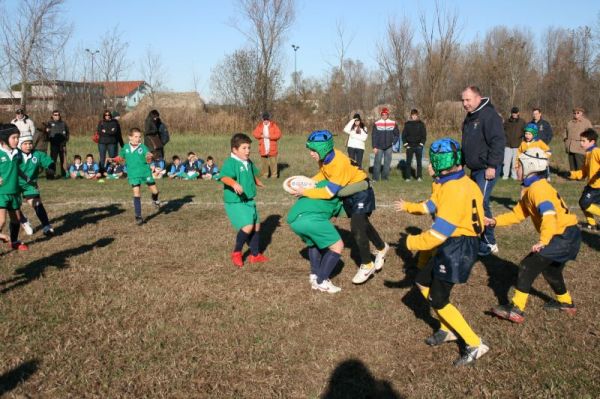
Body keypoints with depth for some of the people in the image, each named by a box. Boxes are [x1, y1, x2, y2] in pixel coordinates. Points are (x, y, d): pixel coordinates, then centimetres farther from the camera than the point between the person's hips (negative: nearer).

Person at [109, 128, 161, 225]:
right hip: (133, 175, 1)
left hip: (145, 172, -1)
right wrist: (112, 160, 3)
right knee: (136, 194, -6)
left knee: (155, 191, 4)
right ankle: (138, 216, 1)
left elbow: (148, 155, -21)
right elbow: (121, 158, 18)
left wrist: (149, 157, -44)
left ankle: (155, 200, 42)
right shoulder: (125, 147, 2)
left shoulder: (143, 147, -8)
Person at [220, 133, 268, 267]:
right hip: (234, 202, -9)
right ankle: (236, 253, 4)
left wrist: (258, 182, 42)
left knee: (256, 225, 15)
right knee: (248, 226, -20)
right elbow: (224, 177, -35)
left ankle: (255, 254, 33)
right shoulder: (230, 163, -19)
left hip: (249, 201, 9)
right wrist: (234, 184, -52)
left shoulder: (248, 163, 8)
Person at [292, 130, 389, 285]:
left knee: (356, 228, -14)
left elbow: (329, 192, -38)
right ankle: (382, 248, 44)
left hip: (360, 192, -9)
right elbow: (324, 173, 7)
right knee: (362, 223, 21)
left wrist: (305, 192, -34)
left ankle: (367, 265, 2)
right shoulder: (325, 157, -14)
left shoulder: (339, 163, -38)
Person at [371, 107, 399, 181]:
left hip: (388, 147, 2)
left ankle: (385, 176, 15)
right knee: (377, 161, -4)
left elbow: (397, 134, 11)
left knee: (387, 162, 5)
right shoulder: (376, 124, -2)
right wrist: (374, 147, -6)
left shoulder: (393, 124, 2)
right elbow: (373, 136, -1)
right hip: (379, 147, -2)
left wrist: (393, 142, 1)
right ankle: (375, 177, 1)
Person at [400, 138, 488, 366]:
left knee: (438, 301, 2)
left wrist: (413, 242, -12)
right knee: (422, 281, 20)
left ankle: (475, 345, 8)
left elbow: (440, 232, -25)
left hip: (456, 249, -10)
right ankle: (448, 330, 29)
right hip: (465, 244, 10)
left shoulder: (452, 189, -24)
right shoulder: (466, 183, 5)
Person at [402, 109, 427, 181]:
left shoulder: (421, 124, 3)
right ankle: (407, 177, 4)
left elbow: (424, 135, 4)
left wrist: (421, 144, -5)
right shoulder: (407, 124, 5)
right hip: (409, 146, 1)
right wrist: (405, 144, -1)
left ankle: (419, 177, 7)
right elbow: (403, 134, 8)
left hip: (418, 146, -1)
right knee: (408, 162, 0)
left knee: (419, 162, 1)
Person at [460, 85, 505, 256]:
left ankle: (489, 243, -5)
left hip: (487, 169, -9)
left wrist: (492, 165, -23)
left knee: (481, 203, -13)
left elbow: (498, 141, -21)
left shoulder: (489, 115, -14)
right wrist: (463, 162, 22)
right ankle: (477, 237, 24)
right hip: (474, 169, 10)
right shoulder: (469, 117, 15)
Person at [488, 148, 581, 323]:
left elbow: (549, 214, -32)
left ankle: (516, 310, -10)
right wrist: (495, 221, 7)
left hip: (564, 236, -11)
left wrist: (543, 240, -42)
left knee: (528, 265, -11)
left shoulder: (538, 188, -18)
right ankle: (565, 302, 49)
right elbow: (518, 214, 15)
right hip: (567, 236, 11)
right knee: (550, 268, 28)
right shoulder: (530, 189, 14)